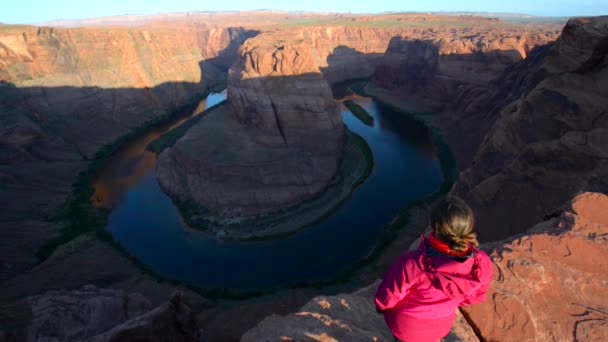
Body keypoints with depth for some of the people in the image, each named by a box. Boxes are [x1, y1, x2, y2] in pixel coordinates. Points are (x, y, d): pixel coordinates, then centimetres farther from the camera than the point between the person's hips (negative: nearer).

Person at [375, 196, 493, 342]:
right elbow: (475, 296, -8)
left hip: (406, 324, -3)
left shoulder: (412, 265, -44)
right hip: (440, 326, 3)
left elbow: (386, 298, -24)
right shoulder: (482, 264, -31)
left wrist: (381, 306, 0)